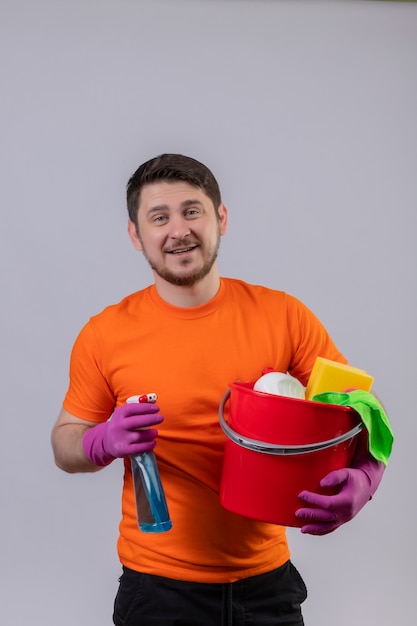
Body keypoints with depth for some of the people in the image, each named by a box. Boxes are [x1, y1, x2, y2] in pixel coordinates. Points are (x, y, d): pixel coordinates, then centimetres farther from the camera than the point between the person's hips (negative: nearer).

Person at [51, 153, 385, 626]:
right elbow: (65, 444, 5)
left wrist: (363, 478, -20)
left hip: (266, 579, 1)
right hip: (157, 587, -1)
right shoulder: (105, 335, -7)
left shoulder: (284, 316, -6)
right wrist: (104, 442, -18)